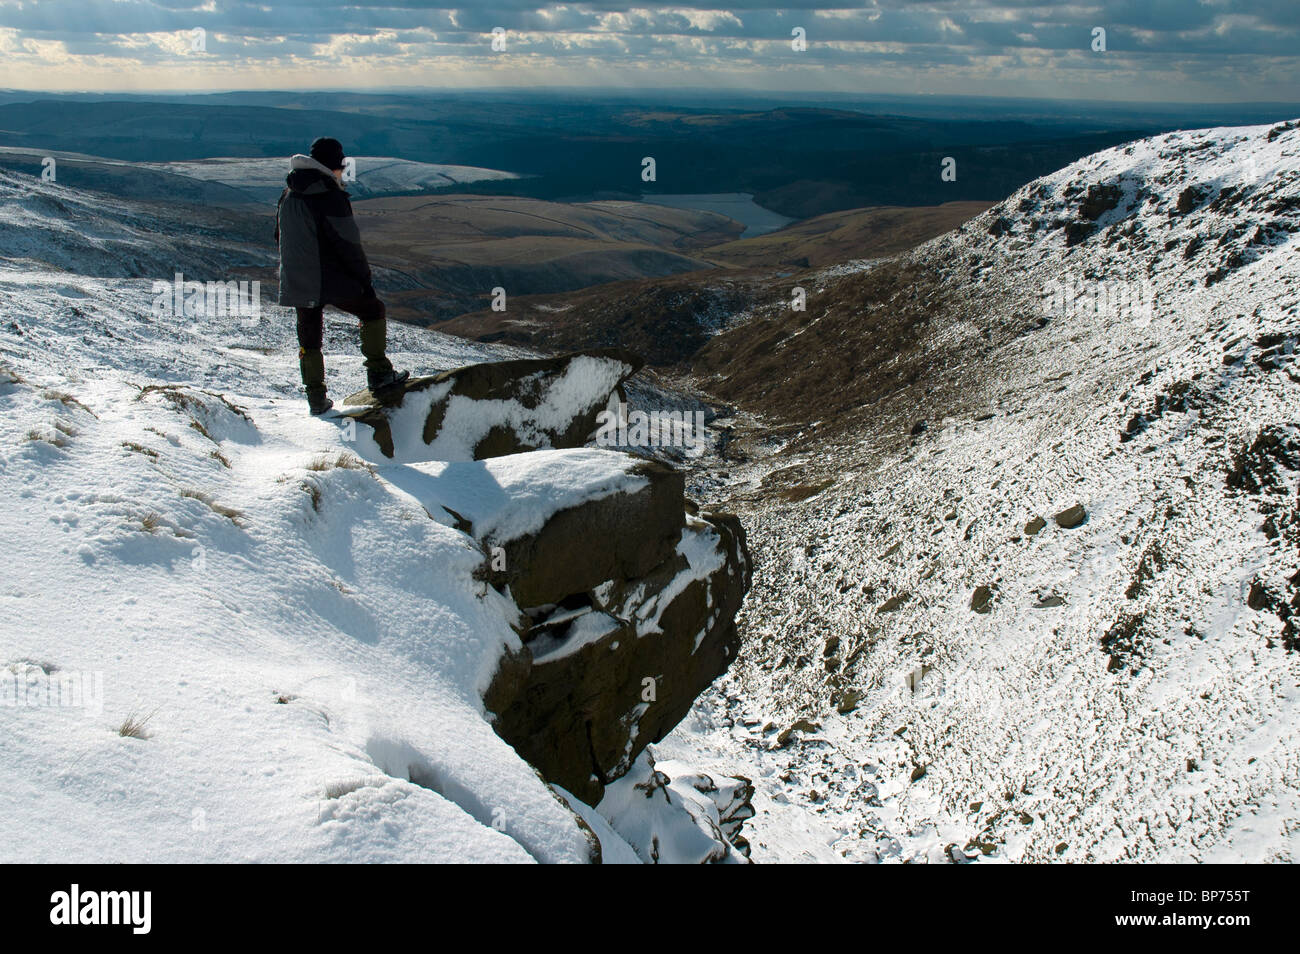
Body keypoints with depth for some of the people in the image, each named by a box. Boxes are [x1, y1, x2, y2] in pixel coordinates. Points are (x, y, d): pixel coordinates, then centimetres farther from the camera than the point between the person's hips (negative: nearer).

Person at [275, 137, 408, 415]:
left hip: (296, 283, 7)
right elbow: (347, 242, -16)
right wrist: (364, 278, -8)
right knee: (373, 310, 12)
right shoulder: (328, 192, -14)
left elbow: (280, 237, 20)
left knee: (309, 339, 15)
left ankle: (316, 398, 16)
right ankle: (379, 375, 7)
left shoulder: (288, 194, 11)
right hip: (331, 279, -7)